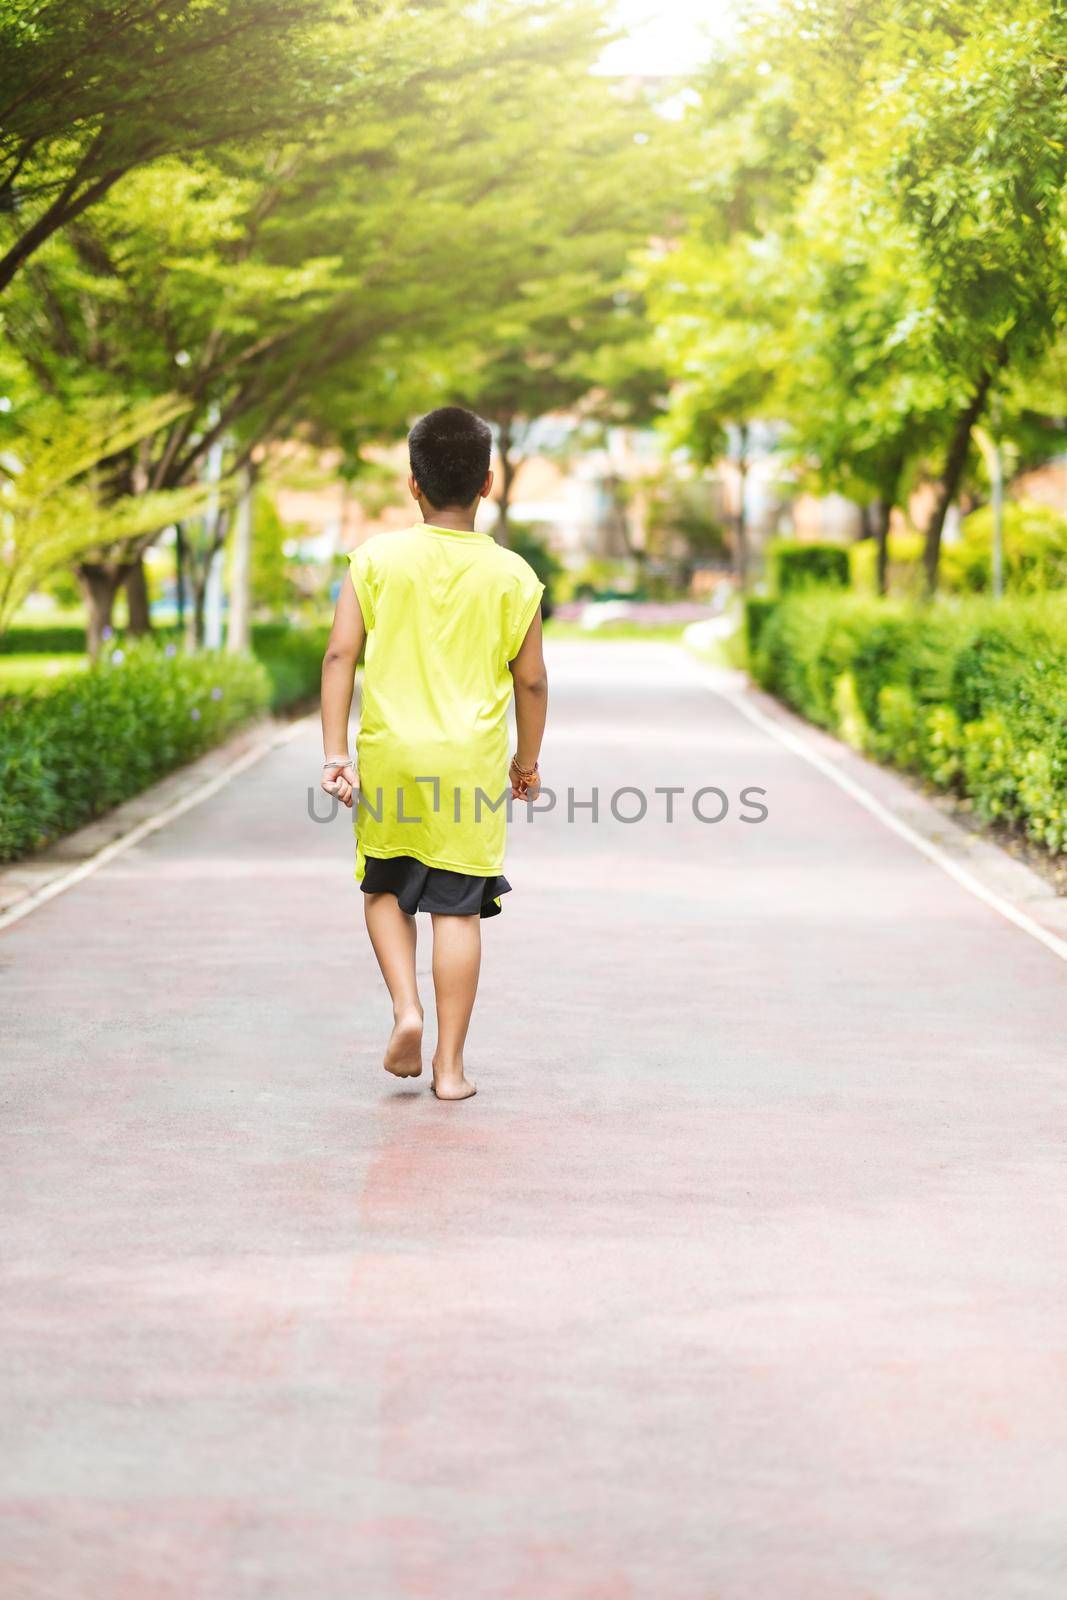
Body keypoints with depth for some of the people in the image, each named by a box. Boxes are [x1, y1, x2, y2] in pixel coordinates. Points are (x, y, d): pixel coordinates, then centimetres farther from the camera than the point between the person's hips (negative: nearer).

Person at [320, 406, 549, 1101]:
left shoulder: (378, 557, -1)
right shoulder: (512, 574, -1)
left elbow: (341, 655, -5)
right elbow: (531, 680, 4)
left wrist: (335, 752, -2)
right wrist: (527, 761, 18)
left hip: (390, 756, 1)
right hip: (472, 764, 0)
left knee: (386, 890, 20)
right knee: (458, 909, 3)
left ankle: (406, 1009, 2)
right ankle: (450, 1064, 5)